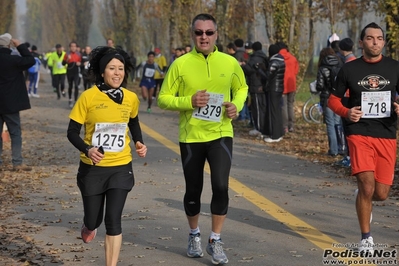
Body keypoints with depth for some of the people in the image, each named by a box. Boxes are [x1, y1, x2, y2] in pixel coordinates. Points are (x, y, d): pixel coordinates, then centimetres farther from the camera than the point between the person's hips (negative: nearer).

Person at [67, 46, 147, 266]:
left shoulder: (131, 98, -3)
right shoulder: (88, 96, -14)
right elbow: (72, 132, -9)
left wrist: (139, 142, 1)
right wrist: (87, 149, -27)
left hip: (121, 168, 1)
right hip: (92, 168, -1)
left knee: (113, 220, -6)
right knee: (94, 219, 11)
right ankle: (89, 225, 50)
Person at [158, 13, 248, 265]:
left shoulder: (230, 63, 0)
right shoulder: (180, 64, -6)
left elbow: (242, 88, 17)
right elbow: (163, 99, -3)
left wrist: (237, 105, -4)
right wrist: (189, 101, -20)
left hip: (220, 134, 0)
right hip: (190, 137, 0)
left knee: (221, 186, -13)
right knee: (193, 190, 10)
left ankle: (216, 241, 4)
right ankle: (194, 235, 35)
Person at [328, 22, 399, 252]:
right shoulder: (349, 69, 3)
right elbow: (334, 99, 11)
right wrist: (346, 112, -10)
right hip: (359, 134, -2)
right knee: (367, 185, -15)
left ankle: (362, 197, 39)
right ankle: (366, 237, 4)